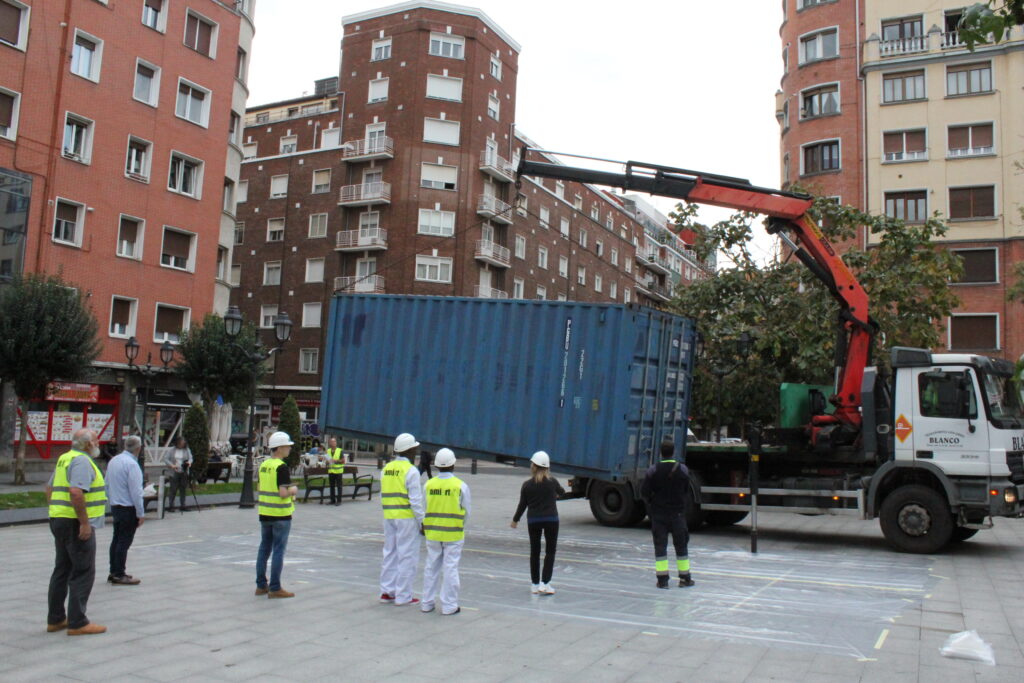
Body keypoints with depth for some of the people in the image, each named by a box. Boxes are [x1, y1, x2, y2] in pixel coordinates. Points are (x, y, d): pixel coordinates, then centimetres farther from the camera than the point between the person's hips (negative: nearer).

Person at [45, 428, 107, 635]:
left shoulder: (64, 459, 15)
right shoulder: (82, 461, -16)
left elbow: (49, 488, 22)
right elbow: (76, 492, -27)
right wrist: (85, 523, -24)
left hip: (58, 520, 10)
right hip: (75, 524, -10)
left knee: (62, 571, 16)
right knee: (83, 573, -4)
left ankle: (55, 619, 23)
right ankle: (77, 622, -2)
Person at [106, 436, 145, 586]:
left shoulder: (113, 461, 7)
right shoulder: (132, 464, -19)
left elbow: (107, 485, 16)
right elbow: (136, 492, -19)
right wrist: (140, 513, -13)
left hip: (115, 507, 9)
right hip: (128, 509, -9)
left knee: (116, 539, 15)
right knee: (124, 542, -3)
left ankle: (113, 572, 23)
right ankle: (119, 575, 1)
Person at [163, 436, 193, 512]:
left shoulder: (187, 450, 8)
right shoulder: (172, 450, 3)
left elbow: (190, 458, 3)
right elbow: (165, 458, 0)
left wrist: (189, 462, -21)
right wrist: (172, 465, -14)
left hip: (184, 473, 2)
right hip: (174, 473, -2)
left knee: (183, 490, 4)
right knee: (173, 489, -2)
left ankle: (183, 506, 12)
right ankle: (170, 506, 5)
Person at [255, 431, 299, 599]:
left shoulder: (264, 465, 8)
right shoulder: (281, 467, -17)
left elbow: (259, 489, 15)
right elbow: (283, 493, -23)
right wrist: (293, 490, -4)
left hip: (264, 513, 8)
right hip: (280, 515, -8)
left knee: (264, 548, 14)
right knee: (278, 551, -1)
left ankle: (261, 585, 21)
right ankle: (275, 588, 3)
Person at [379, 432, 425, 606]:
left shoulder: (386, 469, 9)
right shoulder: (411, 471, -13)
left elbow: (383, 496, 13)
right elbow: (416, 500, -16)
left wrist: (388, 514, 19)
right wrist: (422, 521, -10)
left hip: (389, 517, 7)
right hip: (407, 517, -7)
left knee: (390, 553, 15)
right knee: (407, 556, 0)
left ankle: (387, 591, 19)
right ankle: (403, 596, 3)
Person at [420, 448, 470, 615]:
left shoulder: (428, 484, -3)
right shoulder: (461, 486, -10)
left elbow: (424, 509, 3)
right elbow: (466, 512, -2)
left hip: (432, 532, 3)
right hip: (453, 534, -3)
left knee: (431, 567, 13)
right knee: (450, 568, 2)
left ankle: (427, 603, 20)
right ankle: (449, 606, 6)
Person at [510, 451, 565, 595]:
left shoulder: (527, 485, -6)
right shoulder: (552, 482, -7)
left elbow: (522, 505, 1)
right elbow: (562, 492, 14)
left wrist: (515, 520, 17)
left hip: (533, 521, 1)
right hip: (551, 520, -1)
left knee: (535, 552, 12)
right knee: (550, 551, 6)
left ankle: (535, 584, 18)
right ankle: (545, 583, -2)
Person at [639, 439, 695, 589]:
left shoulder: (654, 470, -8)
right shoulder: (682, 469, -6)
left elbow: (644, 492, -6)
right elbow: (687, 491, 3)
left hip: (658, 513, 0)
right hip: (678, 513, 0)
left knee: (660, 546, 4)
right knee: (681, 545, 12)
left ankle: (662, 580, 0)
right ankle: (685, 578, 17)